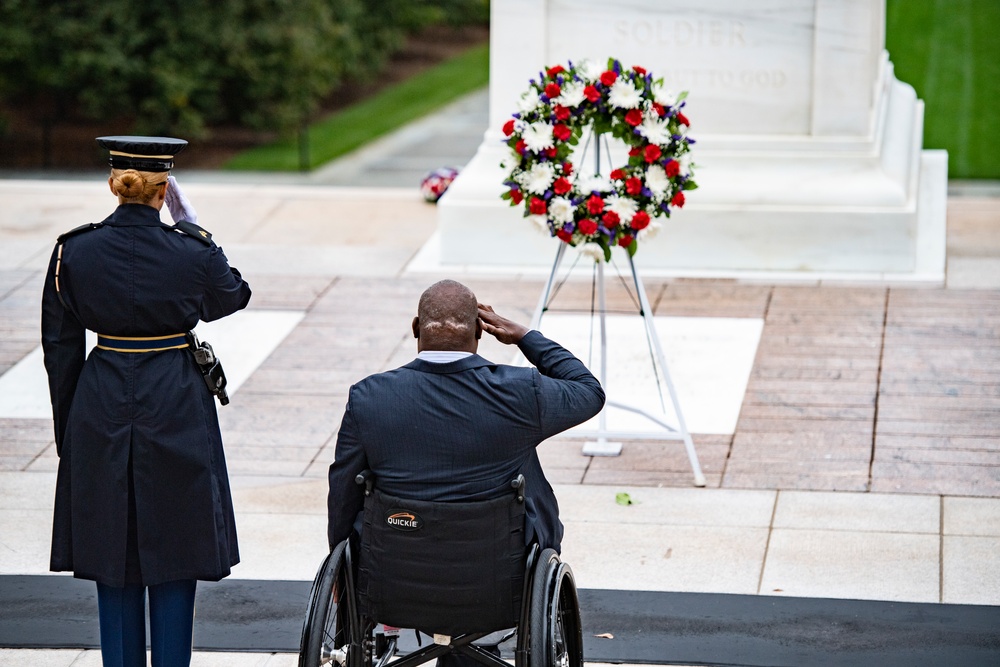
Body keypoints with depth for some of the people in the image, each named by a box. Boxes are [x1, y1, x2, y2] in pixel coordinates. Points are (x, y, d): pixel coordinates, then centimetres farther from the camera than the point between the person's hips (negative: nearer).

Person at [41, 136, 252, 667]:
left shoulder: (72, 251, -6)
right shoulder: (193, 253, -12)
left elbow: (60, 348, 0)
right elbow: (232, 297, 10)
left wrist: (67, 428, 10)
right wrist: (194, 229, 9)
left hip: (101, 410, 2)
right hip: (178, 412, -2)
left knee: (110, 552, 11)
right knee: (173, 548, 8)